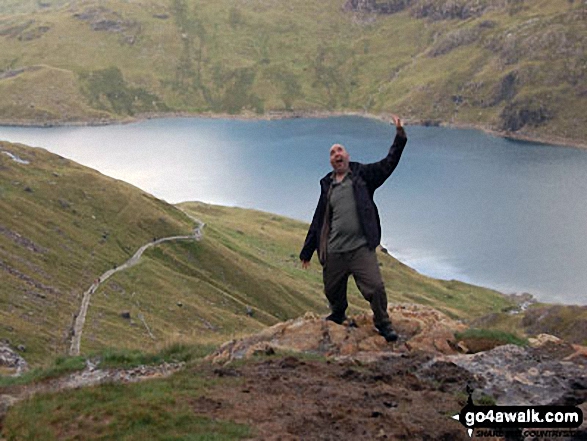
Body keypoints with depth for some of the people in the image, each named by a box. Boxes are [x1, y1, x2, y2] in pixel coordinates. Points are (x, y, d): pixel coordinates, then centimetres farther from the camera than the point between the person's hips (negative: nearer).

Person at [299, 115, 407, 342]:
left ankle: (383, 324, 8)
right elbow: (318, 221, 18)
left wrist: (400, 136, -16)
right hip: (333, 252, 3)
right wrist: (307, 252, 20)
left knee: (375, 287, -13)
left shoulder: (363, 175, 7)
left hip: (361, 247, -3)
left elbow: (388, 164, -5)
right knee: (332, 290, 13)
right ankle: (337, 316, 44)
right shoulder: (327, 185, 13)